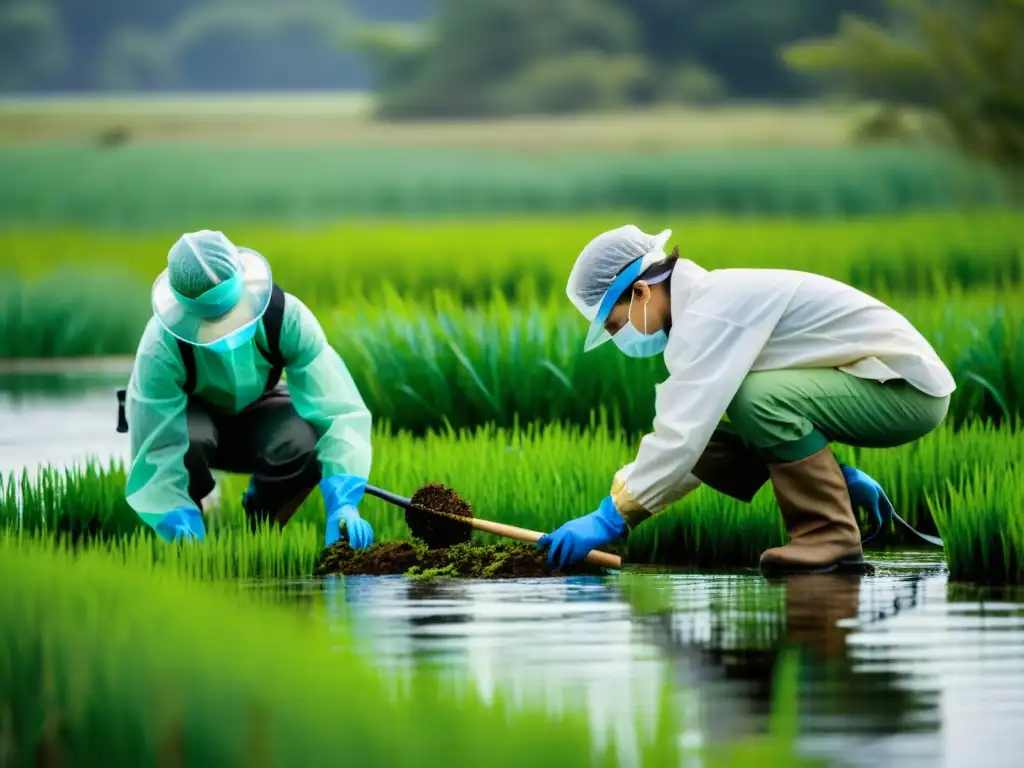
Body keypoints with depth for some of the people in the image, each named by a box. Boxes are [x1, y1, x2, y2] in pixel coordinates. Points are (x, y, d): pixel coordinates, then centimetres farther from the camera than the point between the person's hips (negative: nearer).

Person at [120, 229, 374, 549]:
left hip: (258, 410, 1)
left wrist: (343, 503, -48)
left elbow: (337, 408, -36)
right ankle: (188, 536, -6)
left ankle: (260, 533, -2)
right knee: (186, 442, -39)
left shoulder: (286, 317, -32)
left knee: (305, 444, -34)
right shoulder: (161, 350, -36)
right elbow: (156, 454, -37)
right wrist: (183, 529, -52)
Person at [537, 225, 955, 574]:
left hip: (909, 387, -10)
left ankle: (832, 538, -17)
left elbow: (684, 433, -30)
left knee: (758, 397, -31)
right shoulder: (708, 307, 8)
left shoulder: (711, 312, -23)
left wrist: (612, 518, -27)